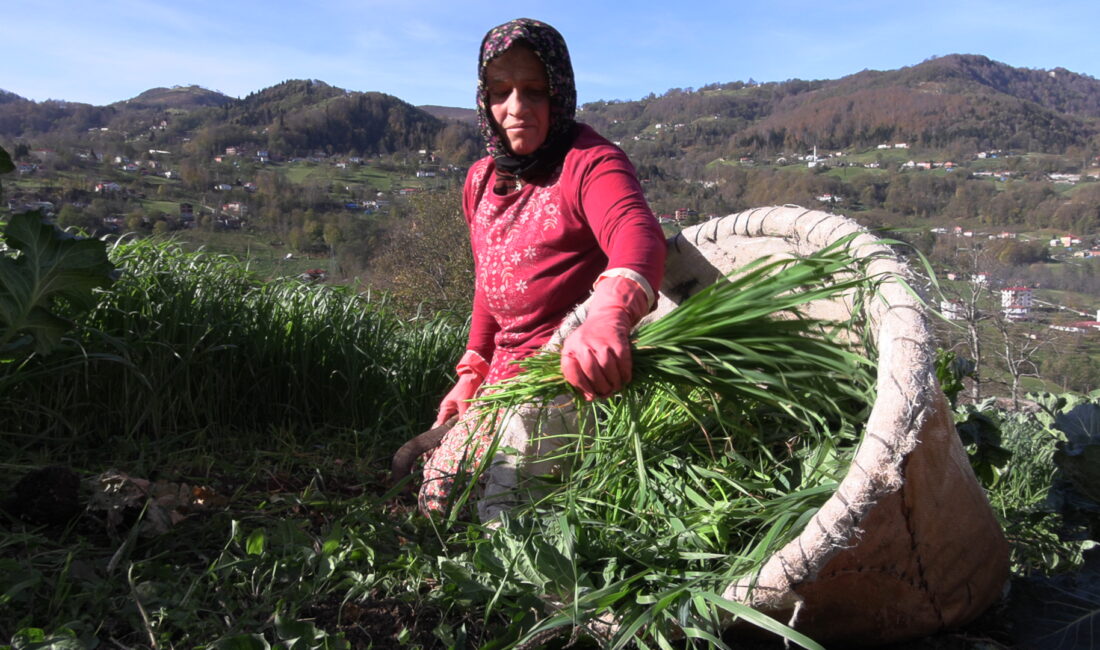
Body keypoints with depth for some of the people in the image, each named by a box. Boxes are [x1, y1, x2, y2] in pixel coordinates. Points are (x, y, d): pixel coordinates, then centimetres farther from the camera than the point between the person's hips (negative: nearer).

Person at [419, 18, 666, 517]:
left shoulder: (590, 163, -14)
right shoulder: (481, 180, 10)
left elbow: (638, 233, -37)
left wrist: (609, 315, -59)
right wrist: (472, 371, 13)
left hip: (574, 373, -8)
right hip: (504, 374, 8)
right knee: (437, 493, 15)